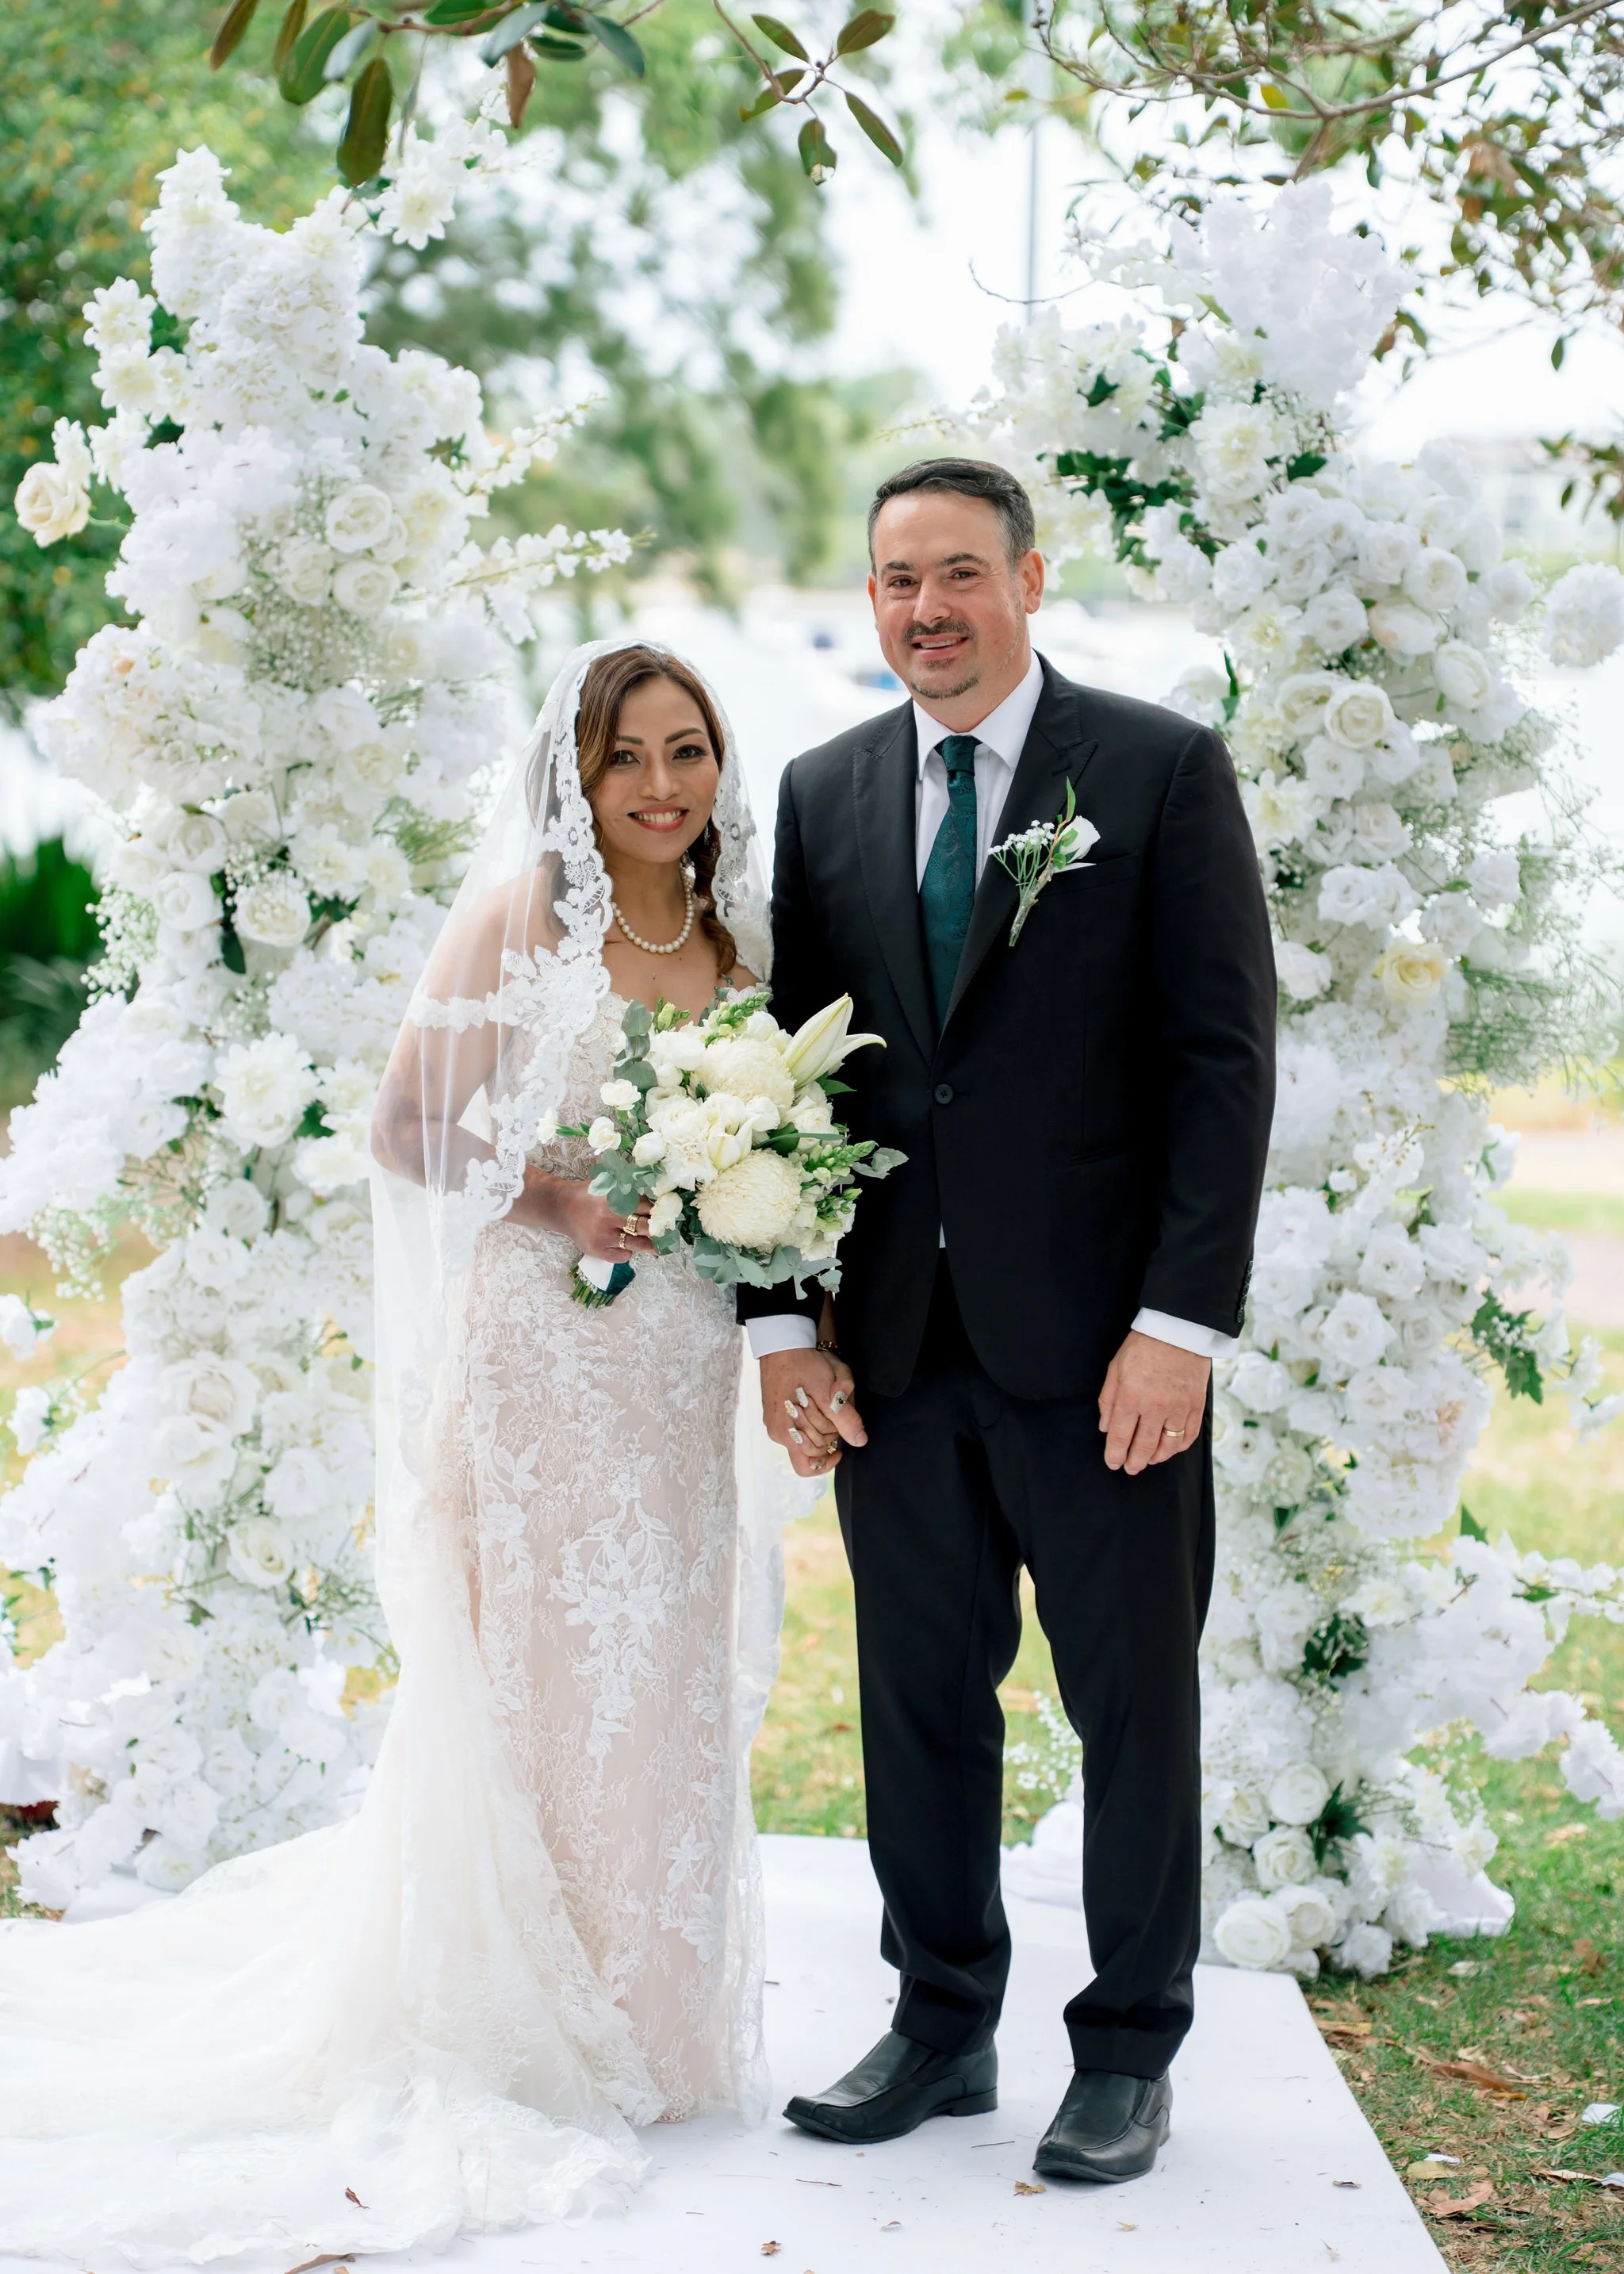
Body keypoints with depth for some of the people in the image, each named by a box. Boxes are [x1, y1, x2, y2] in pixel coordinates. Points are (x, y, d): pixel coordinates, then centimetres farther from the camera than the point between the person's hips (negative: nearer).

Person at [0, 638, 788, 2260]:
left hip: (680, 1372, 6)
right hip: (539, 1354, -6)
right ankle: (517, 2026, 11)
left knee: (671, 1689, 10)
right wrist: (561, 1202, -19)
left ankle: (640, 2023, 23)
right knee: (533, 1682, -2)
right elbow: (411, 1126, -8)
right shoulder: (523, 915, -5)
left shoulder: (733, 940, 12)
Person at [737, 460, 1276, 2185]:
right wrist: (782, 1318, 2)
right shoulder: (823, 792, 10)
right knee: (919, 1693, 12)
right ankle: (941, 2026, 28)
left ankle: (1129, 2052, 22)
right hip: (894, 1337, 4)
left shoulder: (1162, 771, -2)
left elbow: (1225, 1055, -7)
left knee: (1134, 1702, 7)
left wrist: (1184, 1320, -14)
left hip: (1097, 1339, -4)